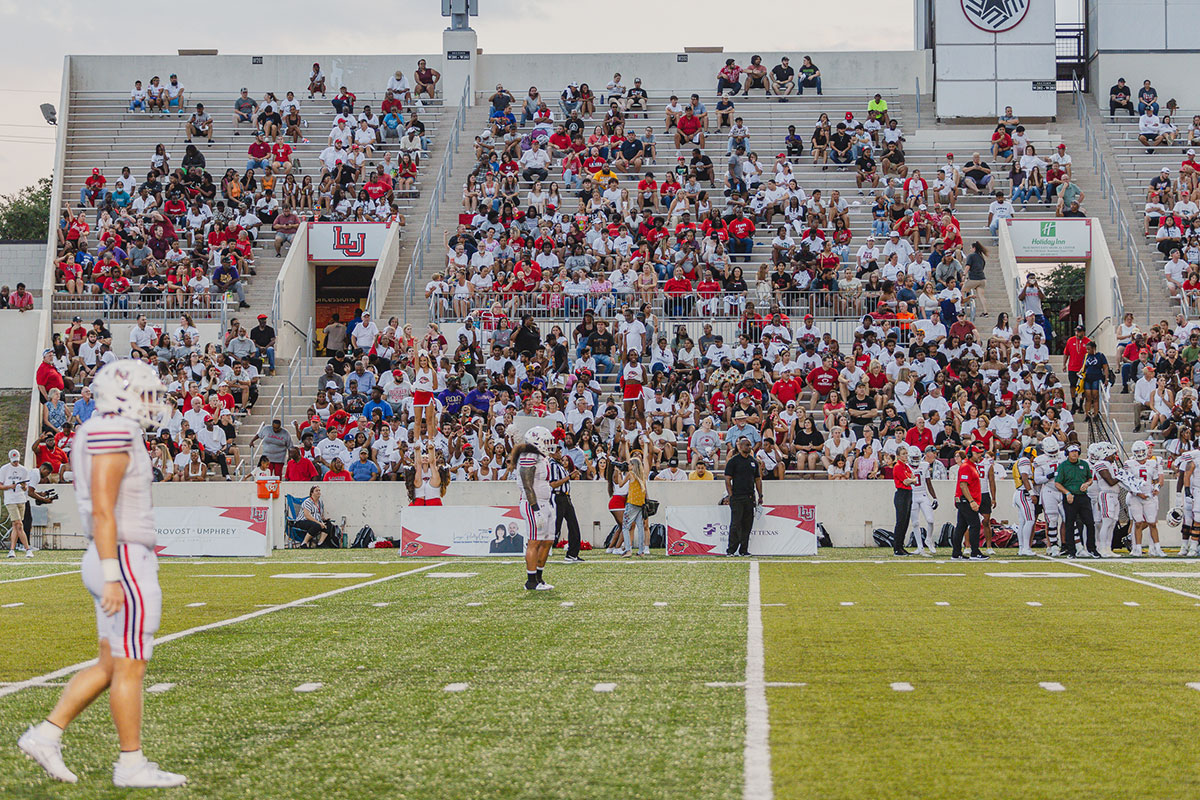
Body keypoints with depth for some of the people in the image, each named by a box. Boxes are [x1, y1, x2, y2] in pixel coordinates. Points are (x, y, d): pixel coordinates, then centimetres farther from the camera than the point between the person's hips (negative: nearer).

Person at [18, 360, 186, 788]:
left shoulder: (103, 438, 16)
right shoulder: (113, 436, -16)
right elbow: (102, 511, -21)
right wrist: (112, 578, -22)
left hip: (114, 565, 10)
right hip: (125, 565, -10)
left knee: (110, 666, 13)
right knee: (130, 668, -3)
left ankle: (46, 735, 13)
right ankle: (131, 764, 5)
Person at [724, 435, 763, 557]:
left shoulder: (753, 461, 15)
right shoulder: (733, 461, -1)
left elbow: (758, 479, 19)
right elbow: (727, 479, -4)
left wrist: (760, 495, 11)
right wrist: (730, 495, -12)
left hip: (750, 497, 5)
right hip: (737, 497, -5)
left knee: (747, 524, 6)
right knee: (736, 524, -9)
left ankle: (744, 550, 11)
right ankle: (731, 550, -5)